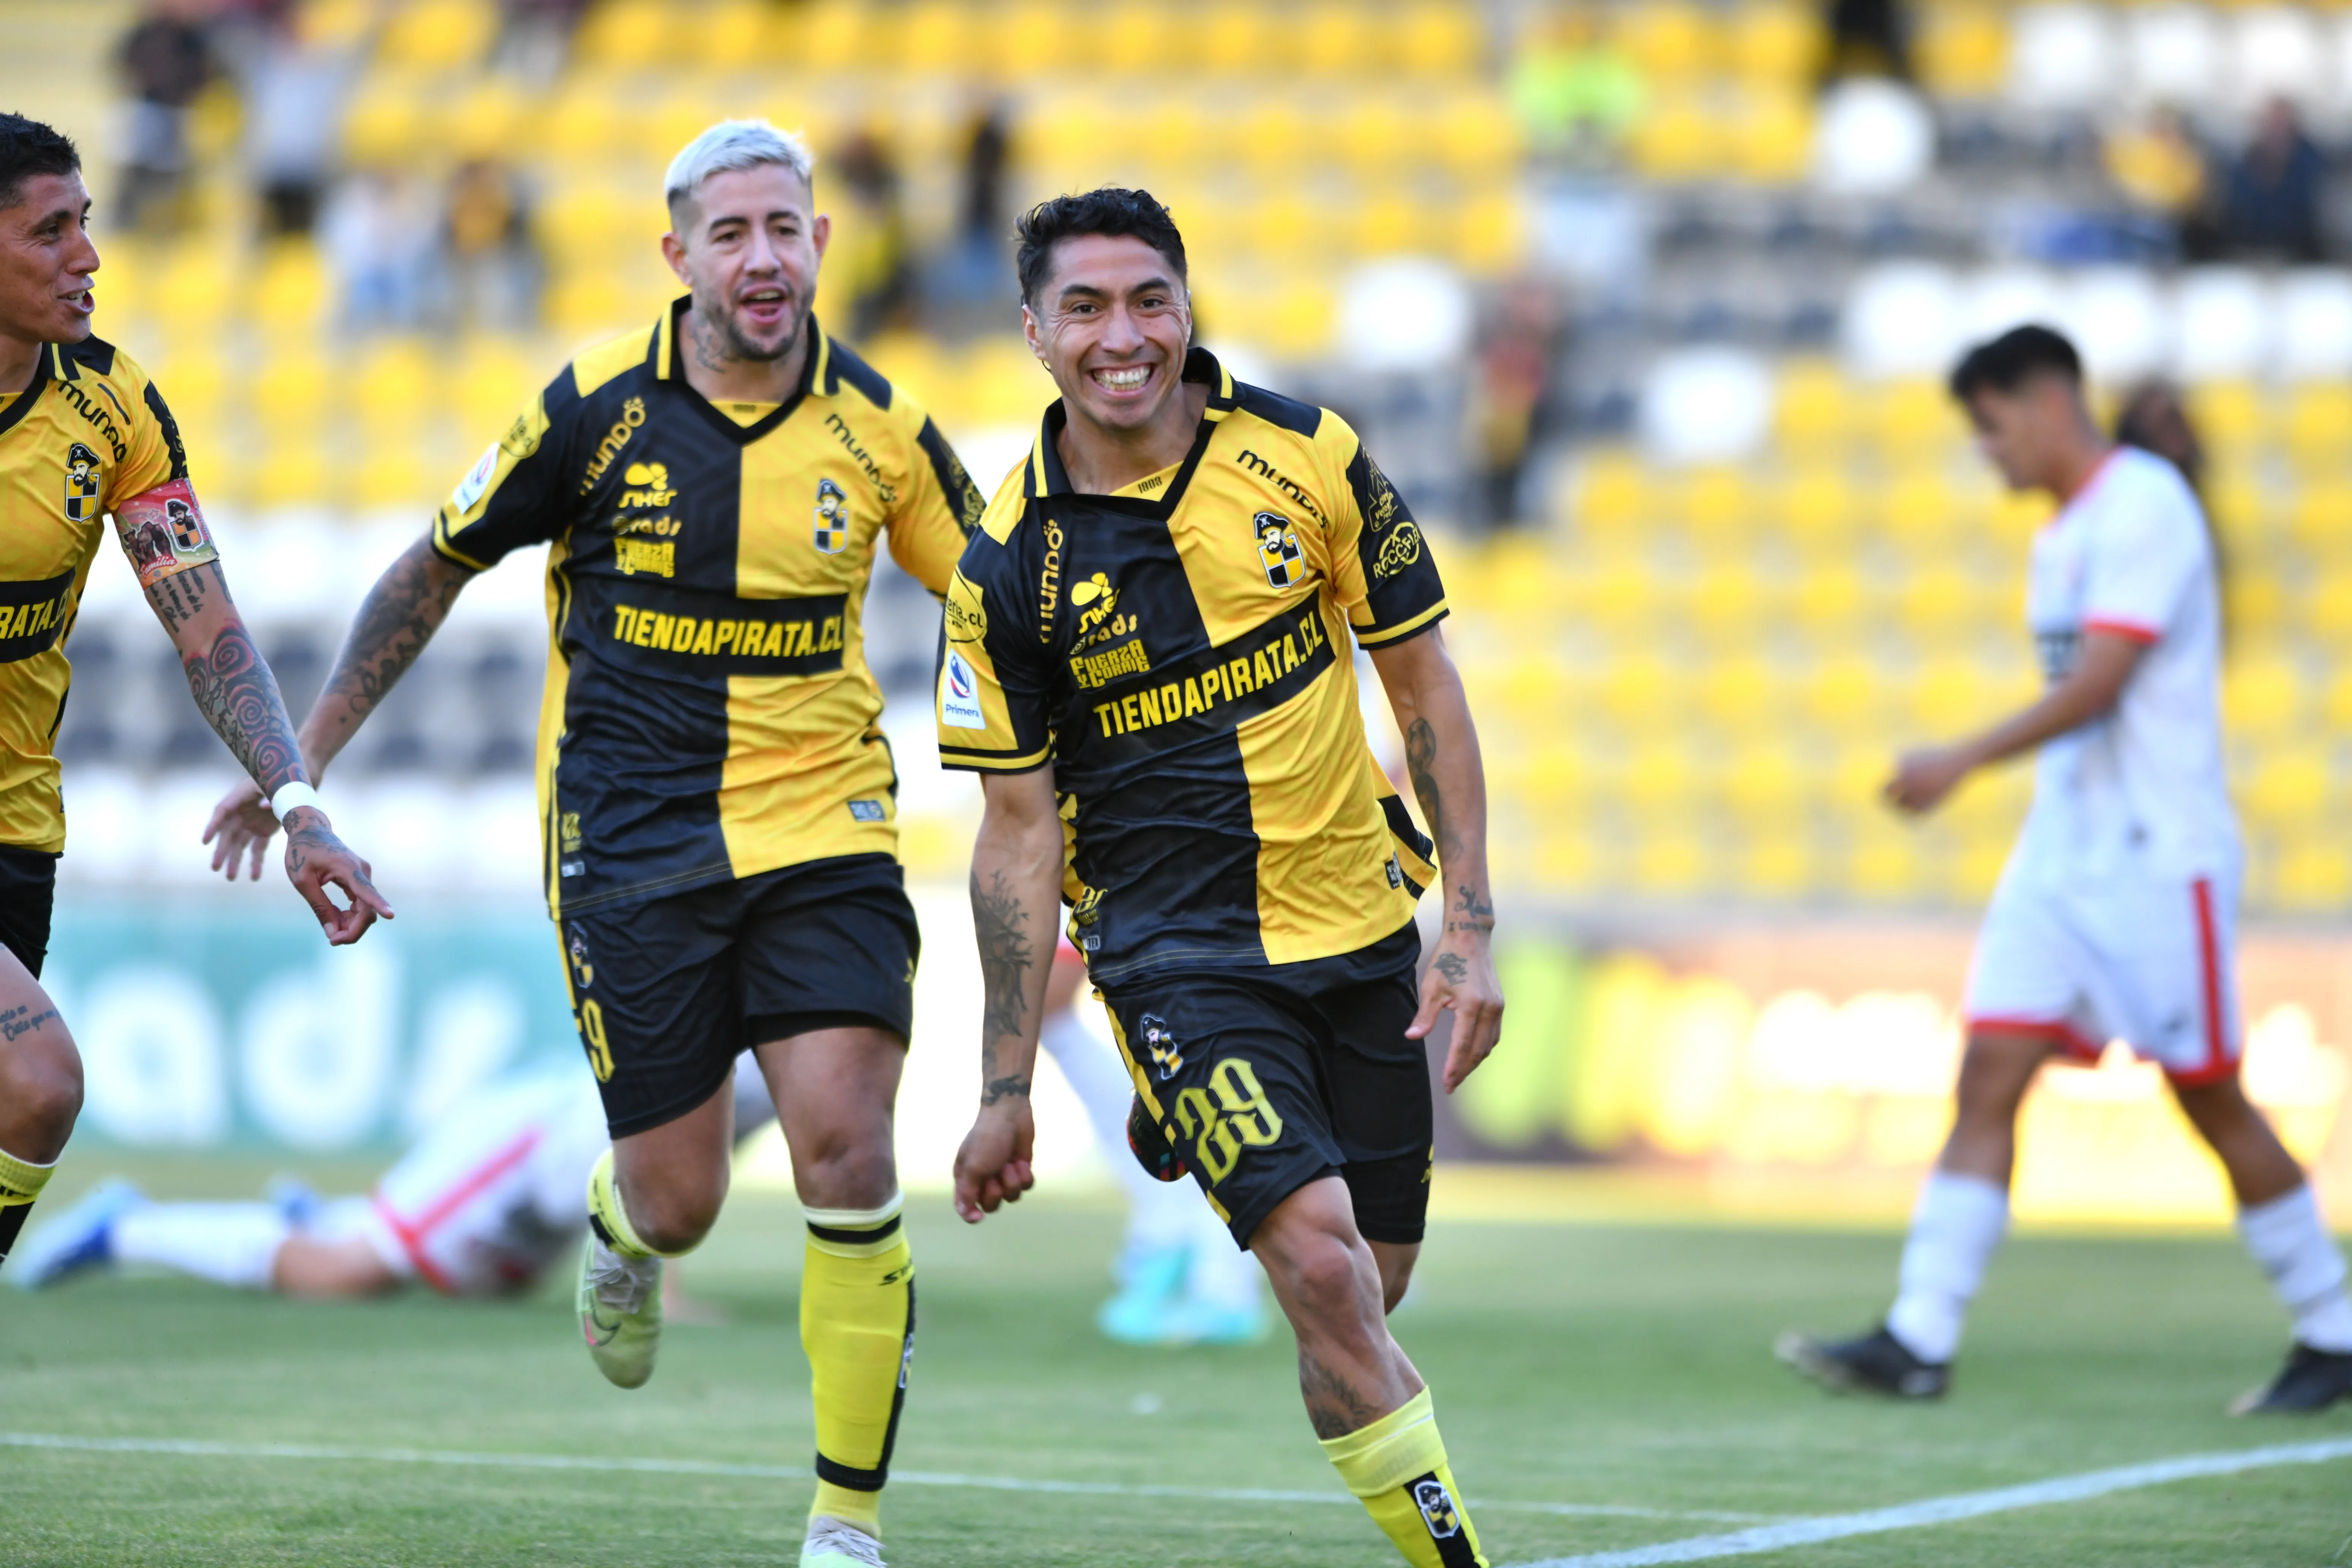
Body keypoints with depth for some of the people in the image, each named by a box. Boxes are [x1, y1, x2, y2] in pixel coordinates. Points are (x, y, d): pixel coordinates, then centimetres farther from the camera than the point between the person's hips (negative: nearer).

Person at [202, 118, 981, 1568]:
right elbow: (439, 567, 6)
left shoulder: (875, 423, -3)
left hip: (821, 827, 1)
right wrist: (302, 759, 9)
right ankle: (623, 1230, 41)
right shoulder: (597, 406, -7)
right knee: (681, 1201, 0)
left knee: (847, 1152, -15)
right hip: (631, 837, -1)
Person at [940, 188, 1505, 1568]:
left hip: (1359, 930, 3)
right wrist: (1007, 1088, -2)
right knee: (1320, 1259, -20)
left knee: (1370, 1291, 4)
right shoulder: (1010, 564, -7)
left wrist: (1472, 928, -3)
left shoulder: (1308, 457, -3)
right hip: (1175, 947, -3)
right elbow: (1020, 827, -1)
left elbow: (1425, 684, 3)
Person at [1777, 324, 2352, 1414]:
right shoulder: (2062, 537, 16)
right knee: (1987, 1080, -4)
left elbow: (2099, 683, -21)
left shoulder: (2143, 503, -12)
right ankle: (1918, 1343, -11)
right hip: (2060, 857, 8)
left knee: (2211, 1100, -1)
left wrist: (1963, 763, -23)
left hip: (2157, 861, -8)